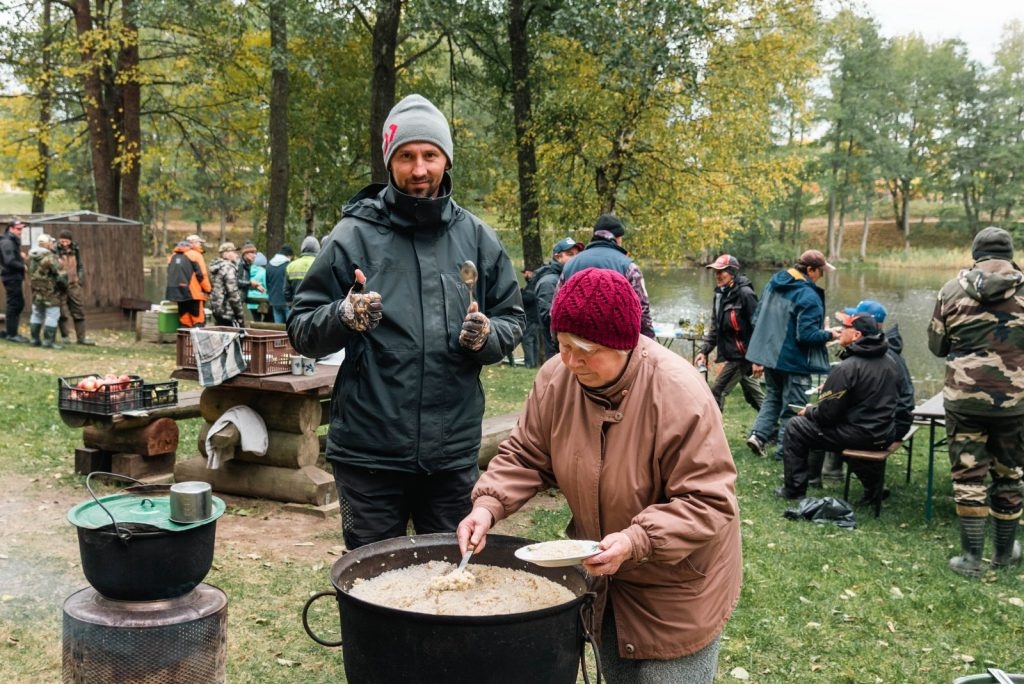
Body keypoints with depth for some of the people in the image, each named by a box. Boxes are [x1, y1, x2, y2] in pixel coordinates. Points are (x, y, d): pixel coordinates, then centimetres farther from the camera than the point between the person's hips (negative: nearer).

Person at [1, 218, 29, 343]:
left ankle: (10, 331, 22)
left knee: (19, 304, 14)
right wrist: (23, 267, -12)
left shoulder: (14, 241, 17)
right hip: (11, 278, -10)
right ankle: (11, 334, -1)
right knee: (14, 305, -6)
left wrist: (21, 257, -1)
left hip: (15, 277, 10)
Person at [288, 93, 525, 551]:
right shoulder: (354, 235, -4)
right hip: (369, 451, -2)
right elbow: (301, 331, -3)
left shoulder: (477, 238, 5)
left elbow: (513, 321, 11)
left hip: (454, 452, 2)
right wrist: (344, 317, -23)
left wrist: (487, 336, -11)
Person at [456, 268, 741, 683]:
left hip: (675, 584, -5)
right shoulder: (556, 379, -13)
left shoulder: (679, 394, -30)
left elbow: (707, 502, -28)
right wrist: (489, 503, -19)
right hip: (602, 571, 6)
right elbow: (525, 457, -2)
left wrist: (635, 542, -39)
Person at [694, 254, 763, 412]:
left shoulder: (745, 293, -15)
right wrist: (704, 350, 7)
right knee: (753, 395, 17)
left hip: (742, 356, -8)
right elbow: (715, 327, 16)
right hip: (732, 355, 8)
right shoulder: (720, 294, 10)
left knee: (717, 392, -7)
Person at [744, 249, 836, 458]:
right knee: (793, 406, 7)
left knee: (772, 397, 22)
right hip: (794, 361, -7)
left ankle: (759, 434, 9)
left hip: (769, 355, 7)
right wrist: (829, 335, -3)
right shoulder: (808, 296, -21)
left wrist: (759, 357, 16)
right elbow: (806, 334, -23)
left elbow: (757, 318, 11)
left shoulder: (773, 283, 5)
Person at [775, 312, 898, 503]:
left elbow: (826, 414, -17)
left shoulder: (847, 368, -19)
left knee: (795, 427, 5)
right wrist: (830, 387, 19)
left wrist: (809, 411, 5)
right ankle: (874, 482, 27)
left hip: (860, 435, -8)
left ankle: (794, 489, 10)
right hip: (885, 435, 8)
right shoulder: (889, 362, 5)